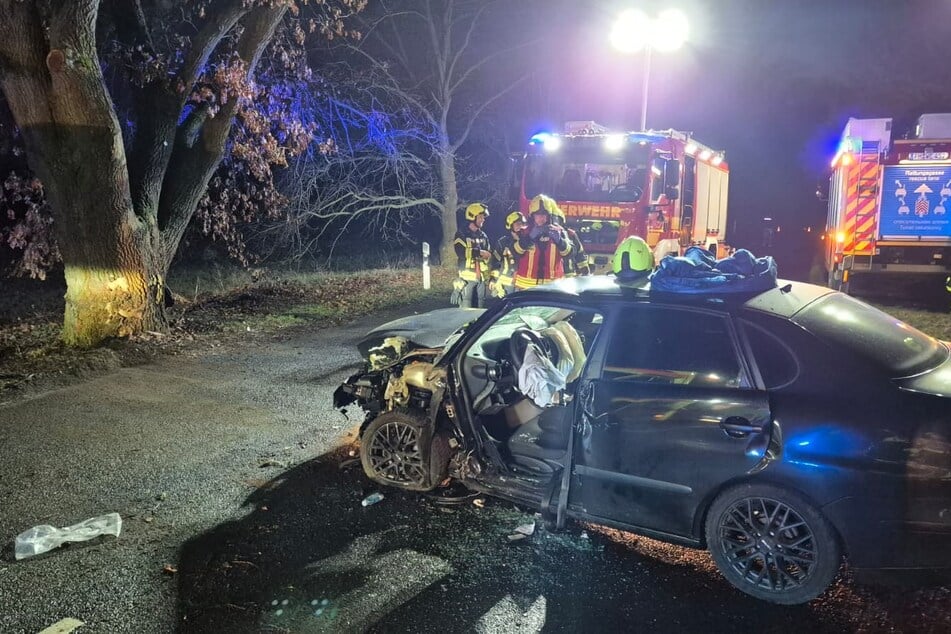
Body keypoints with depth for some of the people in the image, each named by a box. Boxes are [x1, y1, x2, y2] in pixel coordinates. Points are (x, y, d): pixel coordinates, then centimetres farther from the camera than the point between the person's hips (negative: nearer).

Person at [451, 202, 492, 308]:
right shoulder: (461, 234, -3)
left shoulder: (483, 236, 17)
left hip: (481, 277, 6)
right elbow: (461, 252, -18)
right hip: (467, 277, -6)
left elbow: (488, 255, 17)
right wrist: (479, 252, -13)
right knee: (466, 309, -9)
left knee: (480, 309, 9)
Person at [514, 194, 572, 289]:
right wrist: (529, 237, -29)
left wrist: (559, 240, -29)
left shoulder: (557, 231, 3)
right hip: (527, 284, 0)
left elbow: (569, 252, -9)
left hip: (552, 285, 0)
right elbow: (516, 252, -14)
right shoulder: (524, 232, 2)